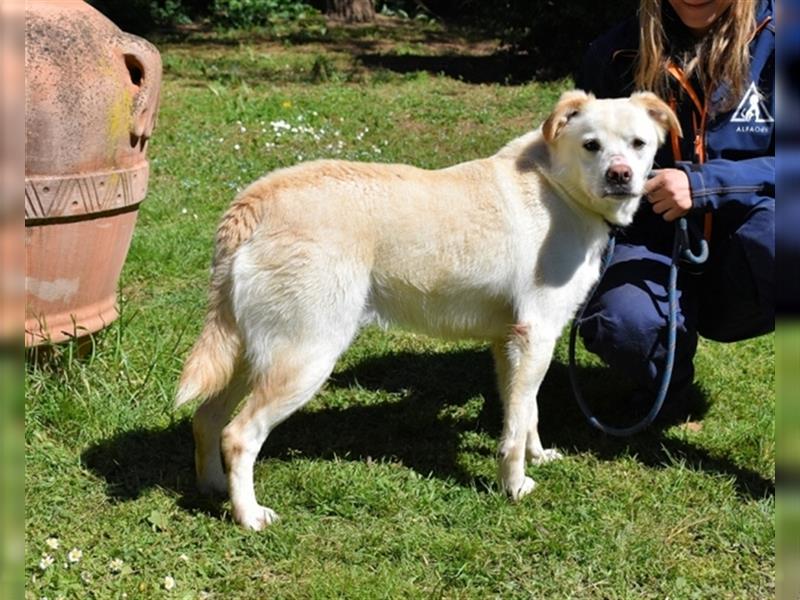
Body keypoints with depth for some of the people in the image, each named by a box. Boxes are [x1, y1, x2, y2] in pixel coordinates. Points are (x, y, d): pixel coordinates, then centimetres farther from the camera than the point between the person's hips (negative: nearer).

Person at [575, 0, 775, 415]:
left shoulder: (772, 41, -6)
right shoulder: (617, 53, -1)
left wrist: (705, 182, -27)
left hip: (746, 271, -2)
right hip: (652, 245, 2)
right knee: (622, 323, -32)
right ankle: (665, 379, 5)